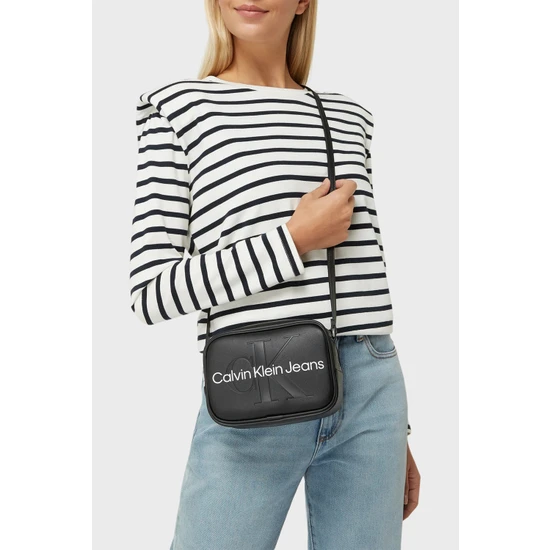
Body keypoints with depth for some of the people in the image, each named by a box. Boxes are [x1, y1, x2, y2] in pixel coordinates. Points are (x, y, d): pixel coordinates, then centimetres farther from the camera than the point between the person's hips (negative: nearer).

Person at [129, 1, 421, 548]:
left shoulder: (349, 115, 13)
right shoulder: (176, 105, 1)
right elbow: (150, 295, -5)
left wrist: (396, 432, 17)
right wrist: (293, 239, -12)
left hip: (371, 397, 4)